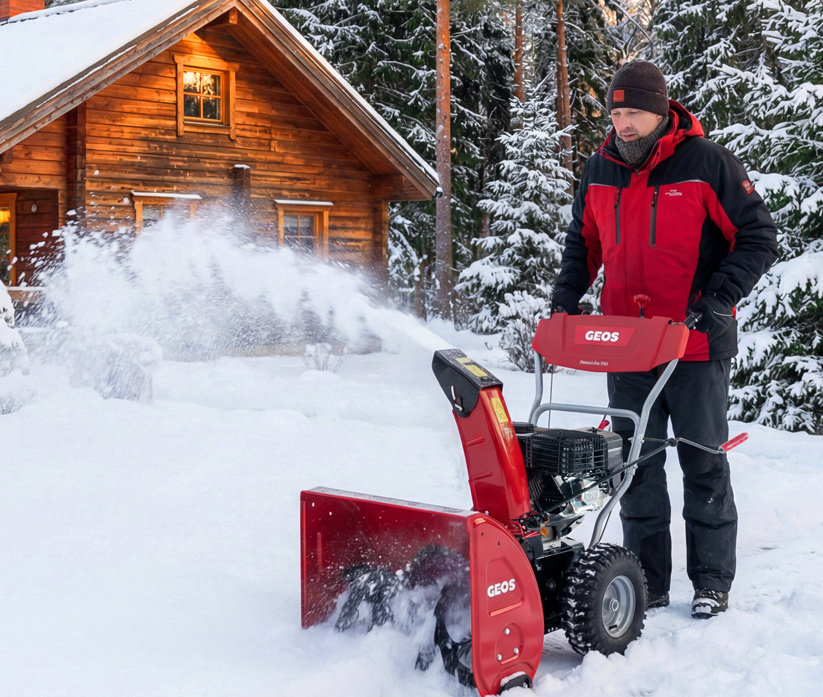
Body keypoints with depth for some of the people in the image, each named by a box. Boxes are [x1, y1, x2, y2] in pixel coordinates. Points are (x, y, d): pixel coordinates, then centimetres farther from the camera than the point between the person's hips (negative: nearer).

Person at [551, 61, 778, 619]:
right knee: (636, 466, 7)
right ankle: (647, 583, 17)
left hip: (697, 346, -4)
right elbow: (583, 244, 20)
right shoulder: (600, 171, 7)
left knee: (704, 466, 6)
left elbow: (759, 238, -5)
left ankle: (712, 582, 18)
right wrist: (565, 301, 6)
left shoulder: (708, 164, -8)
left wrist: (716, 300, -16)